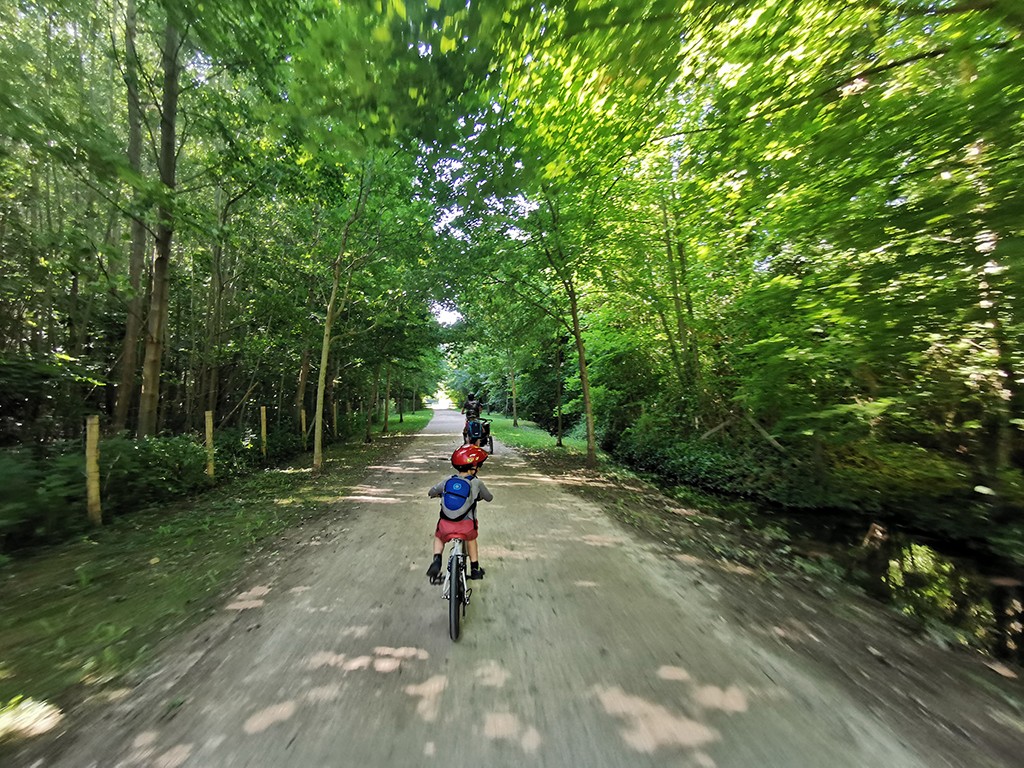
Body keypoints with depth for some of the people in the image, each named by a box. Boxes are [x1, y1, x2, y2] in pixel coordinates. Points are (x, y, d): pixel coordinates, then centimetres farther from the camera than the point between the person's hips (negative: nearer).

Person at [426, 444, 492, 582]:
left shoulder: (447, 481, 1)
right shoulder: (477, 483, -7)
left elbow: (431, 492, 15)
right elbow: (489, 498, 9)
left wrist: (440, 494, 37)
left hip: (446, 525, 2)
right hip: (466, 525, -1)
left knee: (438, 537, 34)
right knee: (471, 539, 33)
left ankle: (437, 560, 11)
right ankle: (475, 568, 38)